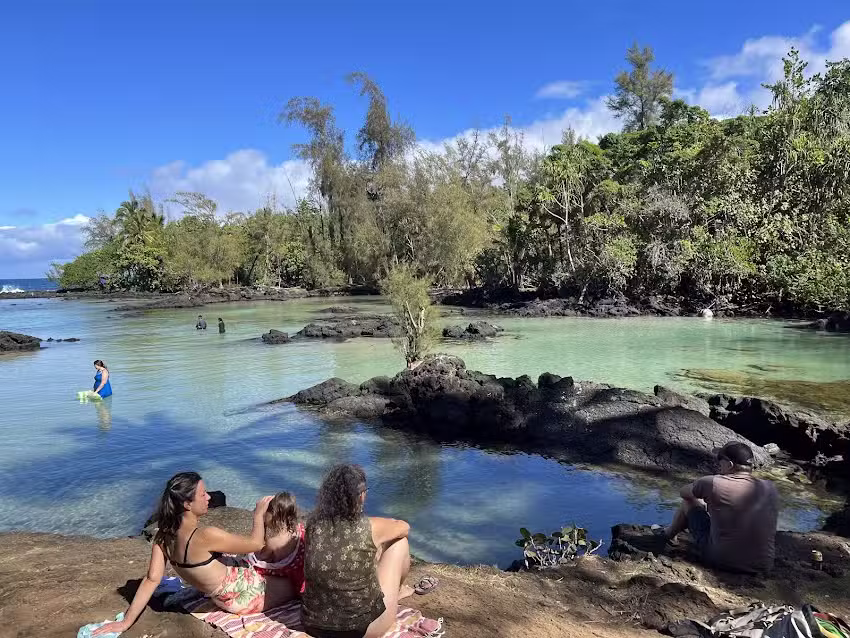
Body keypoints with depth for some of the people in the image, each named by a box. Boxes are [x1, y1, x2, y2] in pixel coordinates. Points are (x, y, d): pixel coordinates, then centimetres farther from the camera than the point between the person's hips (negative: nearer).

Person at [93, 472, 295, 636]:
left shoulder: (163, 535, -11)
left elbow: (152, 579, -9)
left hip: (225, 597, 8)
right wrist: (259, 514, -5)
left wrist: (127, 621, -1)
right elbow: (256, 543, -21)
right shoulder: (206, 536, -33)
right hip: (248, 595, -8)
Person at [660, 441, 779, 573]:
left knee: (688, 502, 14)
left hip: (720, 560, -4)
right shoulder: (771, 488, -3)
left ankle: (670, 534, 41)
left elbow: (683, 492, 3)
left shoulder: (714, 483, -17)